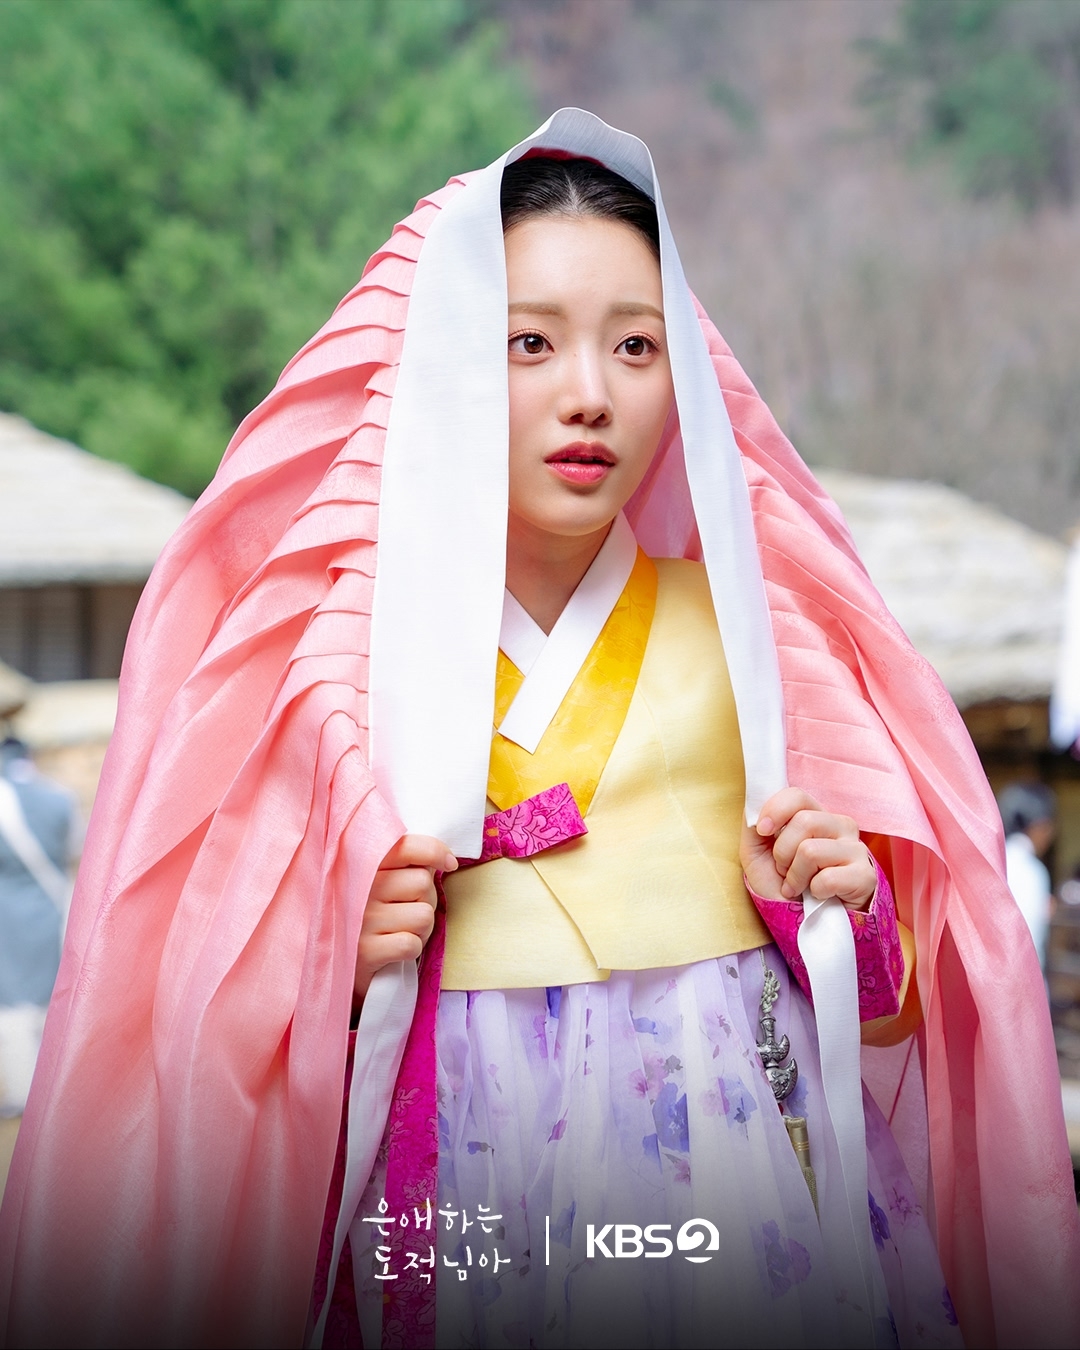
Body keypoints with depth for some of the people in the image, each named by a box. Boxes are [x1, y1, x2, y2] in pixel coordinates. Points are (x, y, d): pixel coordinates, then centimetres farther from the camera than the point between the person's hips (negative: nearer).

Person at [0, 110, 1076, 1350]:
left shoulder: (748, 622, 7)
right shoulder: (346, 640, 3)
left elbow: (890, 1012, 12)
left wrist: (847, 912, -8)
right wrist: (338, 963, -11)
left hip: (744, 1151, 1)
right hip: (470, 1190, -1)